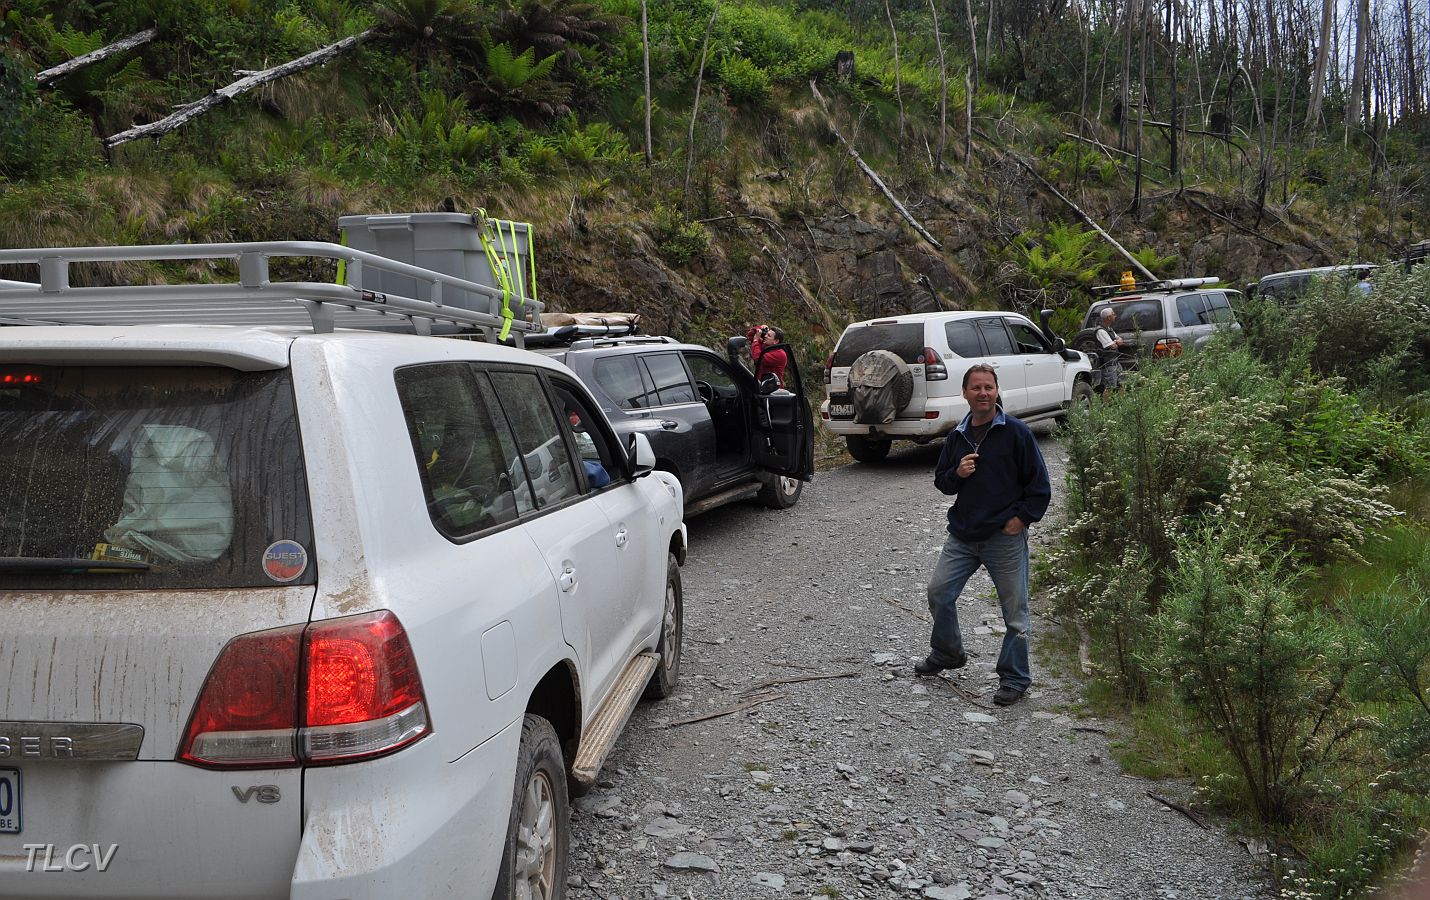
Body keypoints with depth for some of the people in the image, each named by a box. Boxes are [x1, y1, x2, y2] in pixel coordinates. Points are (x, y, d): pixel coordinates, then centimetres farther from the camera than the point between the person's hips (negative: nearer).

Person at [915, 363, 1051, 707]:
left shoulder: (1016, 432, -6)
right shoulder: (957, 437, 9)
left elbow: (1039, 482, -4)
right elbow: (940, 480, 16)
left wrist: (1022, 517, -9)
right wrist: (957, 474, -5)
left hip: (1006, 537, -5)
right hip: (962, 536, 5)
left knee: (1014, 608, 2)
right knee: (939, 592, 6)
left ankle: (1014, 678, 16)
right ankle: (946, 653, 30)